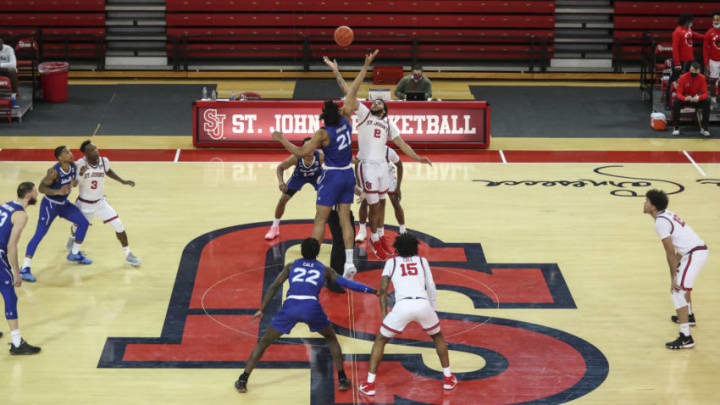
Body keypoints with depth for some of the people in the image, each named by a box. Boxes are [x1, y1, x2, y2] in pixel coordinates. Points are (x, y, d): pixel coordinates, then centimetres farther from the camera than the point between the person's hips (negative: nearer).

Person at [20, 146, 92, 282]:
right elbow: (41, 187, -24)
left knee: (83, 222, 9)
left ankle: (75, 254, 28)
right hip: (50, 205, -8)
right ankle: (24, 269, -8)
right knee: (39, 234, -9)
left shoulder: (73, 166, -6)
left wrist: (74, 183, -14)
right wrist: (58, 191, -37)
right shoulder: (54, 172, -27)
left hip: (64, 203, 8)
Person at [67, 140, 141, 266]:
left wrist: (123, 181, 4)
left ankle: (128, 255, 2)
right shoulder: (80, 164, -25)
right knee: (77, 227, 23)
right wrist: (80, 174, -41)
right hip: (84, 203, -2)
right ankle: (72, 238, 60)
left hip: (100, 202, 2)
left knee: (119, 226, -11)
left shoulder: (104, 161, -13)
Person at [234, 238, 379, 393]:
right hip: (312, 307, 0)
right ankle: (342, 379, 21)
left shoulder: (291, 266, 25)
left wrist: (261, 310, 14)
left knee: (264, 342, 16)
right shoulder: (325, 269, 24)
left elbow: (274, 287, 15)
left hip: (290, 306, 0)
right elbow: (347, 283, 22)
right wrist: (372, 290, 32)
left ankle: (242, 381, 9)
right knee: (332, 338, 28)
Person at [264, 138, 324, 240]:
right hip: (299, 176, 0)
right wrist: (281, 182, -39)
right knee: (282, 200, -3)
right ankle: (275, 228, 19)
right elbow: (280, 167, -22)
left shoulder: (320, 156, -40)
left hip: (317, 176, 0)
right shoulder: (296, 157, -38)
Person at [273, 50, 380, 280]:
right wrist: (366, 66, 11)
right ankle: (349, 263, 0)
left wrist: (282, 140, -6)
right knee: (345, 219, 6)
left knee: (320, 220, 0)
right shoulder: (346, 119, -4)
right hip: (348, 175, 5)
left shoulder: (323, 133, -17)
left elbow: (301, 152, -17)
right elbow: (353, 91, 5)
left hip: (332, 176, -5)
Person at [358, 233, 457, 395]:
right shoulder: (422, 261, 26)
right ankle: (448, 378, 31)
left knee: (380, 340, 19)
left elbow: (383, 290, 13)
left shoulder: (391, 262, 22)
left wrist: (384, 313, 16)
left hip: (402, 305, -2)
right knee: (438, 337, 31)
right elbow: (431, 289, 21)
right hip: (423, 304, 2)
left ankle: (370, 384, 13)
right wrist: (433, 311, 28)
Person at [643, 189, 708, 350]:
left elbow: (670, 253, -15)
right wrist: (676, 269, 21)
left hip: (694, 254, -10)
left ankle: (686, 338, -18)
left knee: (677, 291, -12)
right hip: (701, 249, 10)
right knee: (682, 285, 33)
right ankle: (688, 316, 53)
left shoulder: (660, 223, -13)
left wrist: (673, 278, -13)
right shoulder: (668, 215, 16)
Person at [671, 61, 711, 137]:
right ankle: (676, 127, -20)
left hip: (696, 100, 1)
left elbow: (705, 93, -14)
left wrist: (698, 98, -39)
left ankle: (704, 128, -20)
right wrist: (685, 98, -42)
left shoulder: (702, 78, -12)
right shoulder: (683, 78, -16)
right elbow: (678, 93, -18)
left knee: (706, 103, -28)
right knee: (676, 103, -33)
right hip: (684, 99, -1)